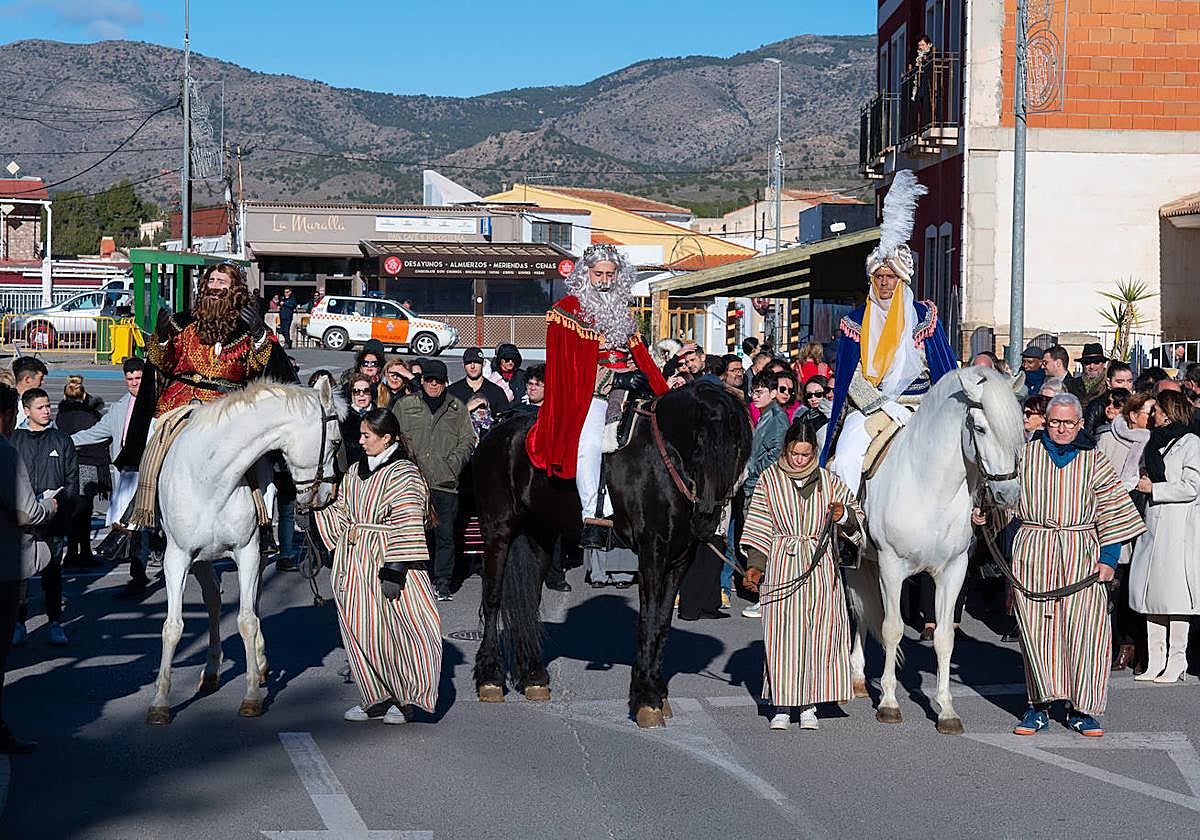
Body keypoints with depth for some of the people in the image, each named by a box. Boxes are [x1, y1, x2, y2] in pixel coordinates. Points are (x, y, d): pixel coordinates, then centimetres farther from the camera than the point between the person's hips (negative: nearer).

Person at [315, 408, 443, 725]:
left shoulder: (403, 475, -12)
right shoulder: (355, 472, 12)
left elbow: (406, 528, -16)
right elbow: (341, 511, 23)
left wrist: (394, 572, -21)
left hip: (384, 562, -7)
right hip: (354, 563, 7)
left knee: (393, 631, -2)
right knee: (359, 631, 8)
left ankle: (406, 699, 12)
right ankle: (377, 698, 19)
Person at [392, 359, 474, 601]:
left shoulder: (457, 408, 13)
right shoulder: (404, 406, 11)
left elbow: (467, 440, 10)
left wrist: (453, 463, -5)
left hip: (445, 481, 0)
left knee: (445, 533, 0)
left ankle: (442, 583, 7)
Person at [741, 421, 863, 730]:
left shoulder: (829, 481, 5)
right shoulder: (769, 479, 3)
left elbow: (857, 516, 11)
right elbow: (758, 527, 4)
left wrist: (844, 515, -12)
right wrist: (755, 565, -5)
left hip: (821, 566, 1)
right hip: (781, 564, -1)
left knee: (820, 632, -1)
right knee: (782, 632, -3)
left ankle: (809, 705, 8)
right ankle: (782, 705, 5)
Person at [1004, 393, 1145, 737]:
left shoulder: (1094, 461, 6)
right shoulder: (1026, 455, 6)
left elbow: (1114, 512, 7)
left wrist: (1109, 558, 0)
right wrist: (983, 509, -7)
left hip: (1082, 555, 0)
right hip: (1032, 553, 0)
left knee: (1085, 629, -6)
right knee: (1036, 628, -2)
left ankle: (1082, 709, 3)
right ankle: (1040, 705, 7)